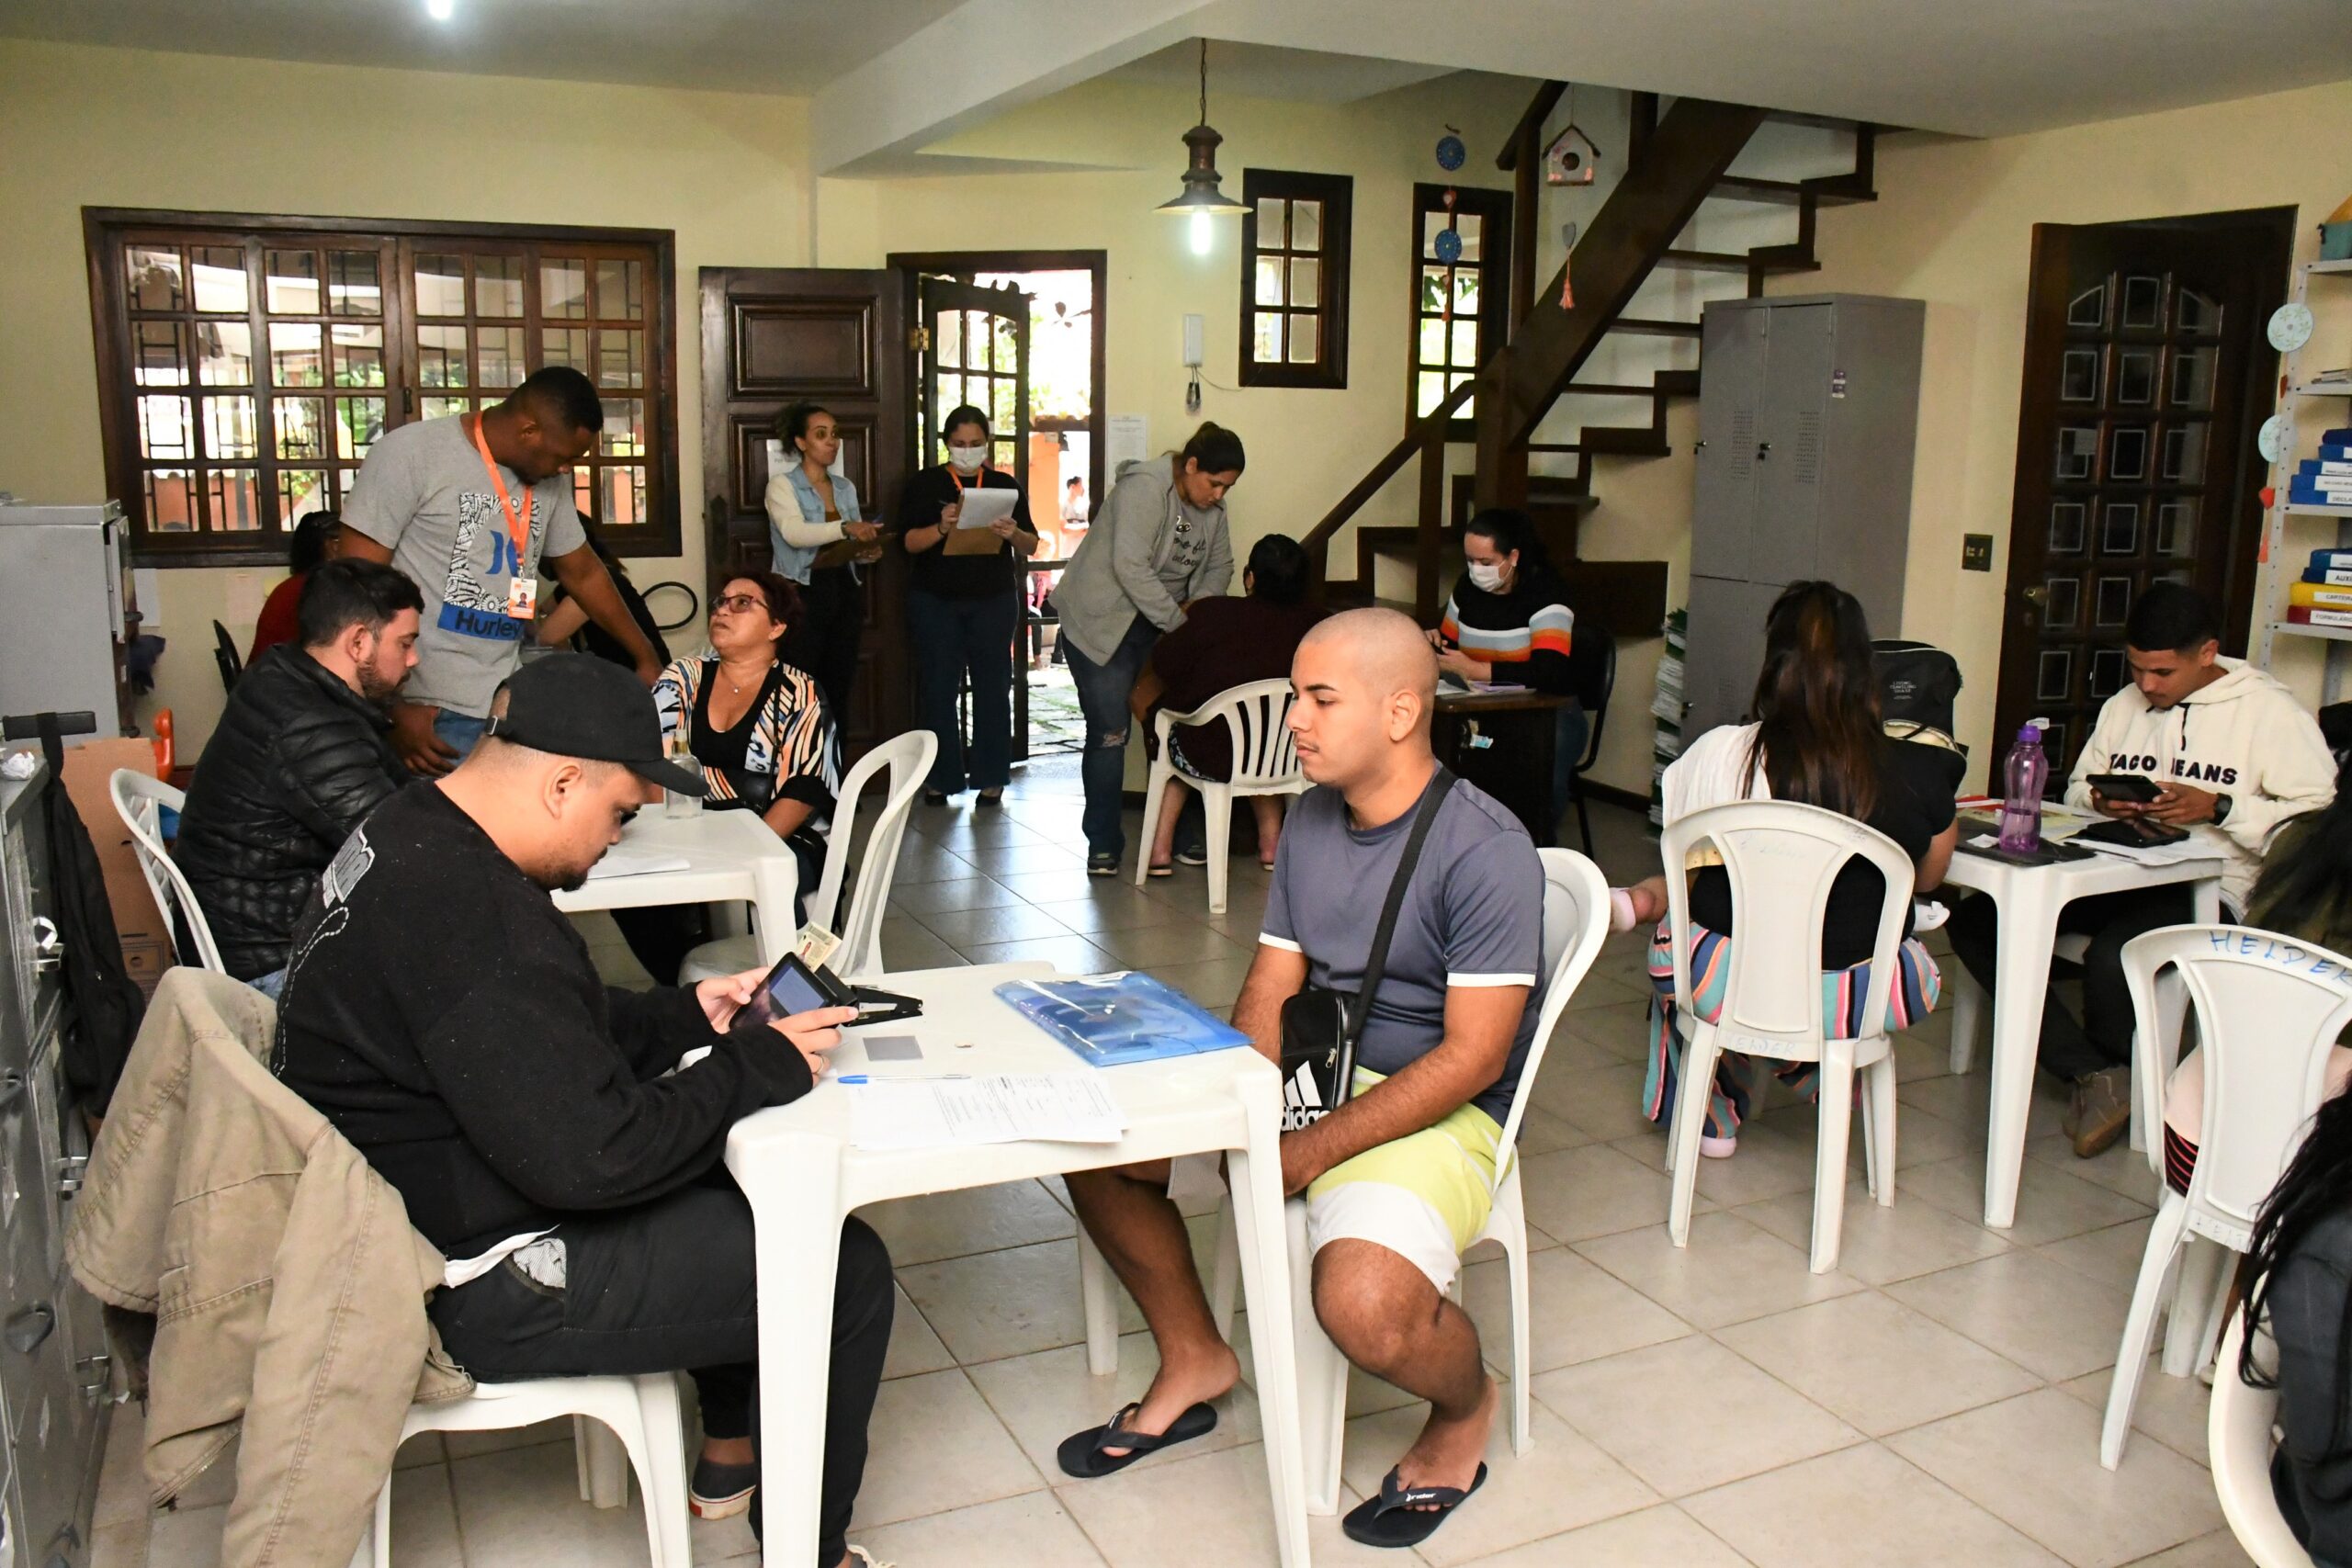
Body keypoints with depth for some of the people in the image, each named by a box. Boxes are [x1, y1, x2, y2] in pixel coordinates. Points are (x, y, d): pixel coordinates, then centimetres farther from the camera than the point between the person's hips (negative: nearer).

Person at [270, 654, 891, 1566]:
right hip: (474, 1285, -11)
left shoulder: (409, 837, 4)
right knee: (849, 1272, -6)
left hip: (413, 1211, 11)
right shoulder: (472, 917, -31)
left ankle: (730, 1455, 36)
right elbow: (594, 1155, -30)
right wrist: (760, 1065, -17)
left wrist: (688, 1018, 4)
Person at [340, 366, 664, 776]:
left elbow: (584, 573, 25)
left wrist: (646, 657, 27)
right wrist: (393, 710, -15)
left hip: (511, 707, 6)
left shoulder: (549, 480, 10)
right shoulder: (411, 453, -8)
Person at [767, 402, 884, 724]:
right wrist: (845, 528, -36)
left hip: (844, 591, 6)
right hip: (803, 593, -6)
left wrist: (867, 552, -1)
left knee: (839, 687, 9)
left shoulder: (846, 488, 14)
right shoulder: (782, 485, -5)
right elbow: (794, 533, -23)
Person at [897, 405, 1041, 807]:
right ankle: (939, 777, 8)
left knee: (993, 687, 0)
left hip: (994, 600, 1)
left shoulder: (1005, 485, 8)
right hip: (936, 601, -1)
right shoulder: (925, 484, 3)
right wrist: (941, 528, -24)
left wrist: (1014, 534, -18)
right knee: (938, 688, -1)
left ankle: (990, 777, 8)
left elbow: (1031, 547, 5)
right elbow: (908, 541, -5)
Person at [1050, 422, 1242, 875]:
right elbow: (1130, 567, -29)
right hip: (1102, 621, -7)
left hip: (1161, 625, 7)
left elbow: (1220, 564, 13)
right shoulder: (1144, 488, -21)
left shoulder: (1212, 506, 4)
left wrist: (1199, 603, -8)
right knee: (1109, 733, -7)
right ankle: (1103, 843, 3)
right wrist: (1178, 622, -25)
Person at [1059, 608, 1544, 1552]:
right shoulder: (1311, 820, 5)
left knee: (1364, 1304, -33)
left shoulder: (1484, 851, -19)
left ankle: (1465, 1409, 5)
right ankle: (1192, 1359, 22)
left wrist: (1307, 1154, -23)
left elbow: (1472, 1059, -21)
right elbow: (1267, 994, 5)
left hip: (1436, 1114, -8)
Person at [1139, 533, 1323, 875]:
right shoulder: (1314, 624, -10)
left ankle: (1162, 847, 27)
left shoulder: (1212, 614, -17)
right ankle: (1271, 841, 32)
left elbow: (1165, 665, -5)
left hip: (1212, 759, -3)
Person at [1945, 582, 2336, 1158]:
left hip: (2206, 890, -6)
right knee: (1974, 921, -17)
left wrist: (2219, 808, -18)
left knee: (2110, 957, -37)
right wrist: (2099, 799, 1)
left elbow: (2321, 815, -9)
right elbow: (2074, 791, 24)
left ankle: (2116, 1072, 0)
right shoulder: (2123, 705, 19)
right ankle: (2094, 1074, -16)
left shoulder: (2270, 711, -1)